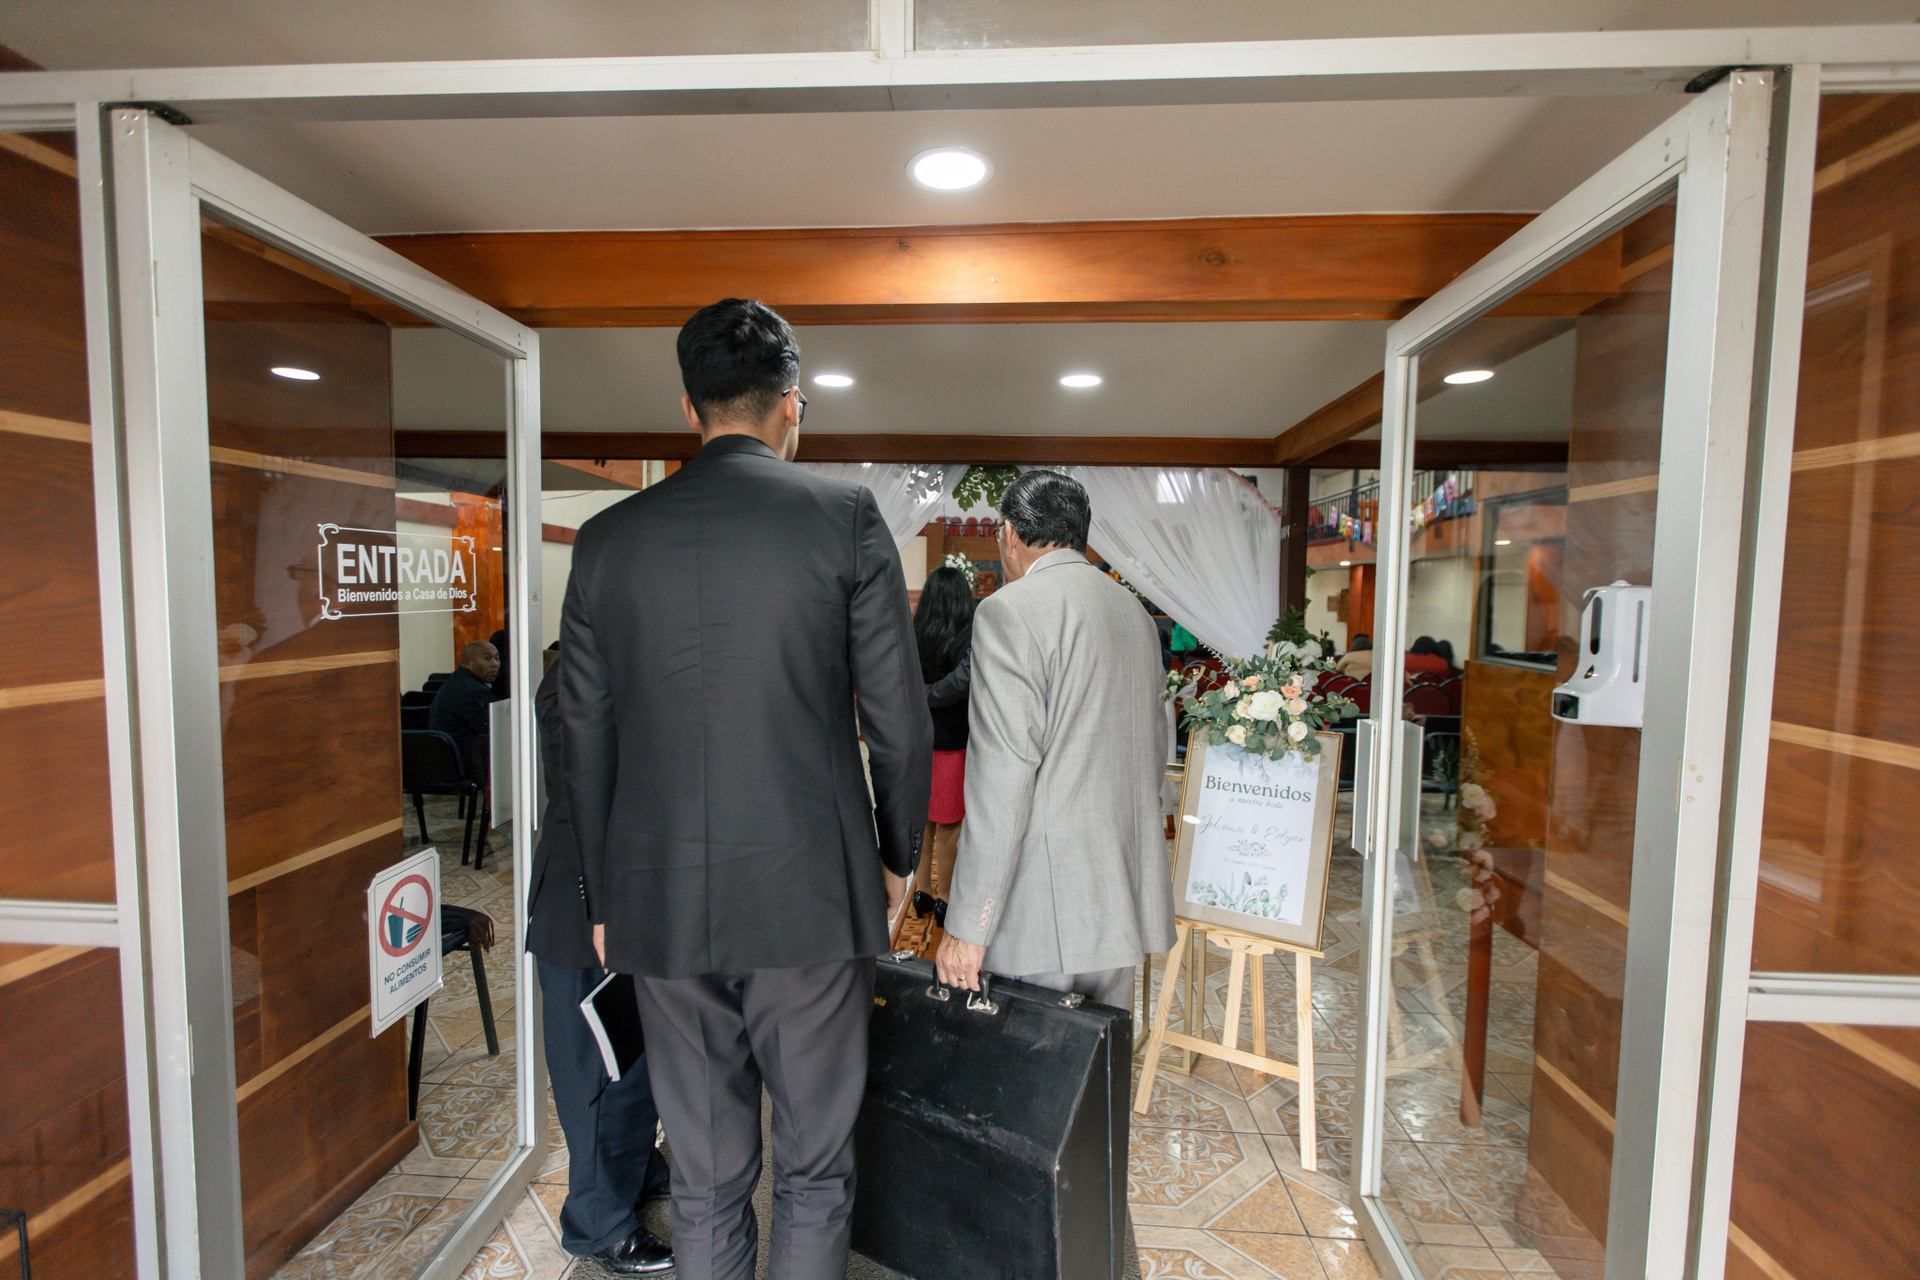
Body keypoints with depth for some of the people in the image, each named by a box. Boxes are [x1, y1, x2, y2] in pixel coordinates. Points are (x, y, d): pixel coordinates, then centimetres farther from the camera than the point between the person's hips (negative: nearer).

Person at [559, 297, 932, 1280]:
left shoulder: (607, 538, 3)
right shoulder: (845, 516, -6)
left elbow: (585, 743, 6)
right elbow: (899, 718, -6)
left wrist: (604, 898, 18)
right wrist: (898, 856, 9)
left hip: (660, 906, 3)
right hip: (809, 899, -2)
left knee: (703, 1180, 20)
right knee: (814, 1168, 17)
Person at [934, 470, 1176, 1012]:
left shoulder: (1008, 609, -12)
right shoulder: (1135, 610, 12)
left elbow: (1003, 778, -18)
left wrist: (968, 926, -13)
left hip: (1043, 906, -8)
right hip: (1123, 899, 8)